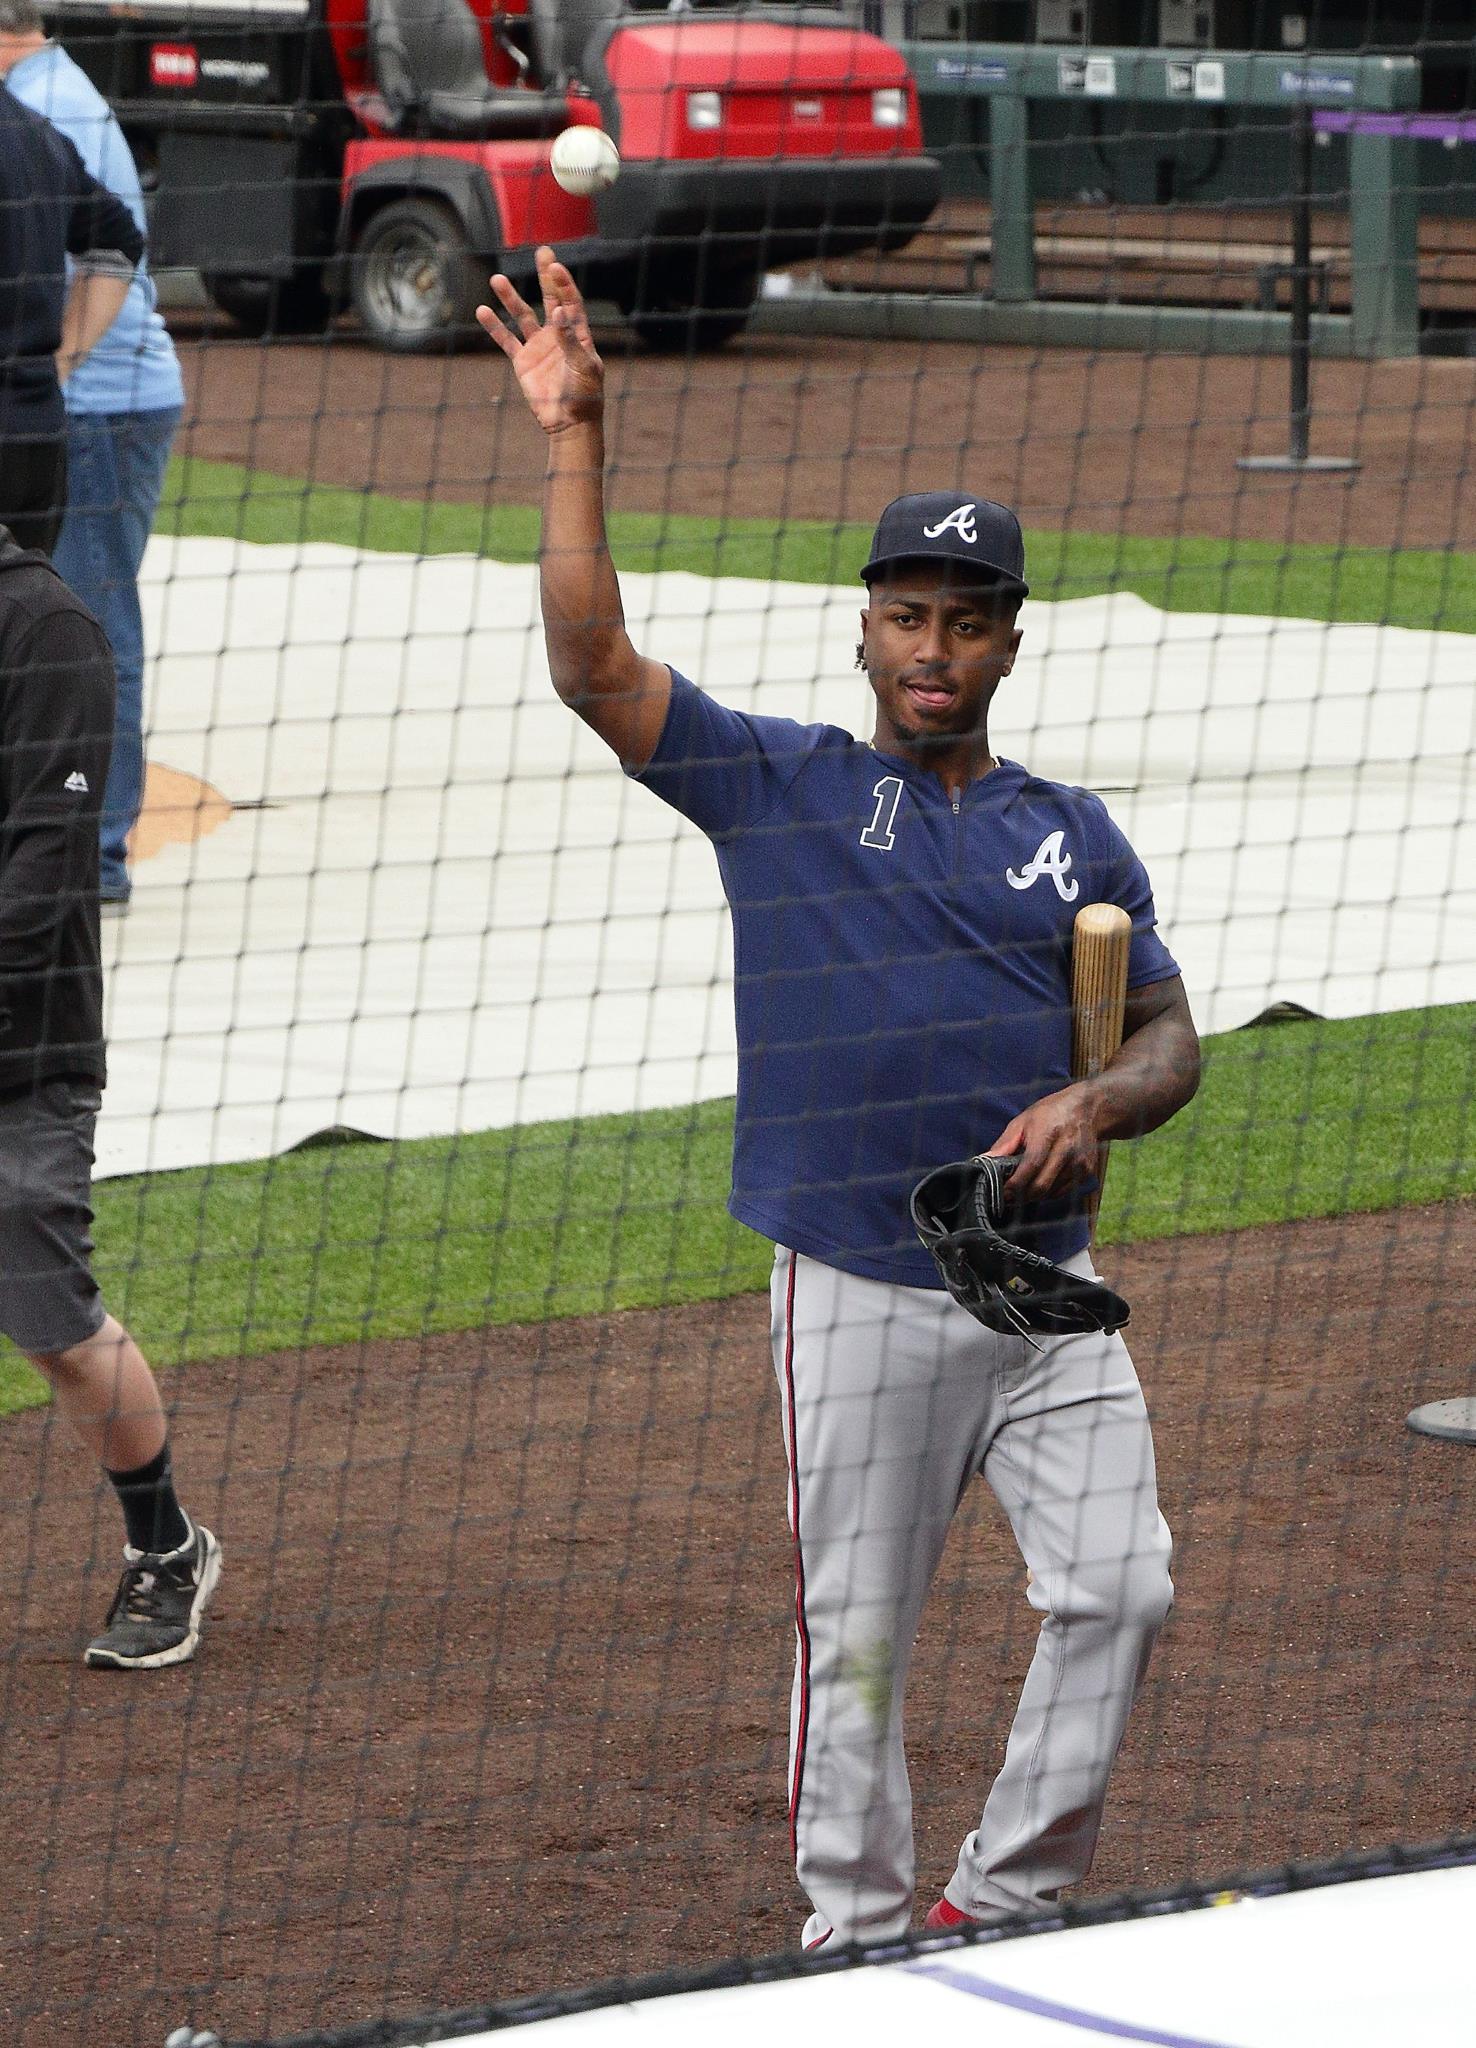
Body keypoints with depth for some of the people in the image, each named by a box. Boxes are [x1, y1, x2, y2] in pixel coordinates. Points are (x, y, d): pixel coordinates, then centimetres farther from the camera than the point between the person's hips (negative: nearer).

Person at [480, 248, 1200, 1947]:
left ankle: (1000, 1910, 9)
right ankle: (859, 1947, 14)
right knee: (854, 1641, 2)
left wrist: (1097, 1102, -11)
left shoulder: (1072, 835, 11)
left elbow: (1170, 1038, 12)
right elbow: (592, 664, -8)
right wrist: (575, 440, -14)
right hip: (861, 1295, -3)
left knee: (1116, 1588, -5)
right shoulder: (778, 787, 3)